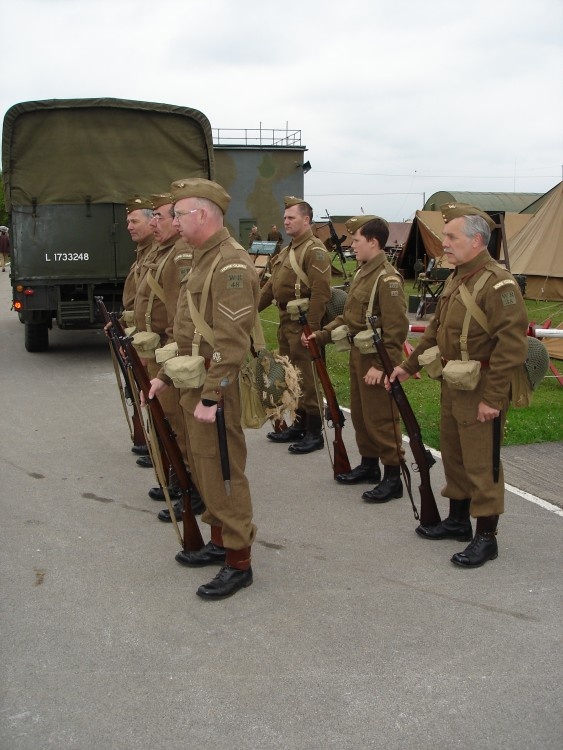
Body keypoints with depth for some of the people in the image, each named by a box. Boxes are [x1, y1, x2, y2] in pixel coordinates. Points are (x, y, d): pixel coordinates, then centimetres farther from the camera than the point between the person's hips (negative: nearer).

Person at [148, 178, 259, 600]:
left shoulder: (231, 265, -18)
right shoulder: (203, 259, 15)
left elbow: (231, 342, -24)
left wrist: (211, 397, -26)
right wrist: (167, 375, 20)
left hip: (216, 386, -10)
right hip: (193, 383, 10)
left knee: (222, 471, -3)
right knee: (203, 467, 18)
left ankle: (239, 562, 8)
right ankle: (220, 541, 33)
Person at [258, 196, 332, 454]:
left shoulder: (315, 250, -14)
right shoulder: (287, 250, 17)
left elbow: (320, 293, -21)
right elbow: (272, 284, 19)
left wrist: (311, 328, -24)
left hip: (303, 325, -10)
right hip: (286, 323, 10)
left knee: (307, 379, -3)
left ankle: (315, 433, 6)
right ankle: (298, 425, 27)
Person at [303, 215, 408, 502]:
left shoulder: (387, 278, -19)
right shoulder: (362, 272, 12)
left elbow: (397, 328, -22)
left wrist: (382, 366, -24)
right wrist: (321, 335, 8)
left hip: (377, 360, -10)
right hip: (358, 355, 10)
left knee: (381, 419, -2)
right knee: (360, 414, 18)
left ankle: (393, 478, 8)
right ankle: (369, 465, 33)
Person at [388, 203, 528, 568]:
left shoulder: (498, 284, -20)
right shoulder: (456, 280, 11)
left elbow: (512, 345, -24)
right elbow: (436, 330, 20)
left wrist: (493, 398, -23)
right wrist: (408, 366, 18)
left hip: (481, 392, -9)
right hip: (452, 387, 9)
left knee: (482, 464, 0)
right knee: (453, 456, 19)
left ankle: (486, 538, 12)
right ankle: (458, 520, 35)